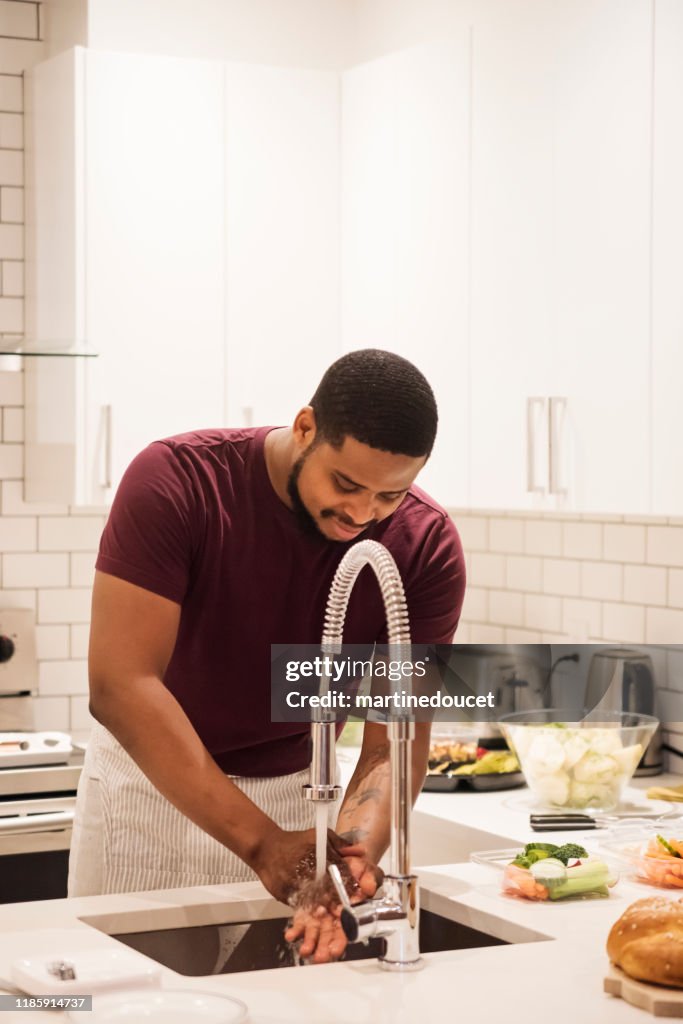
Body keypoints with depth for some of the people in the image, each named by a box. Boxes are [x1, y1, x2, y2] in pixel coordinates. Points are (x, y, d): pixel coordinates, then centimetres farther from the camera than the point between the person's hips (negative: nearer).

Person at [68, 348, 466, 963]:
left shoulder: (426, 548, -17)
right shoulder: (176, 481, -25)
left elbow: (396, 741, -17)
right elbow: (120, 685, -31)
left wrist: (354, 857, -39)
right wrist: (263, 843, -38)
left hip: (303, 793, 2)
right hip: (152, 785, -1)